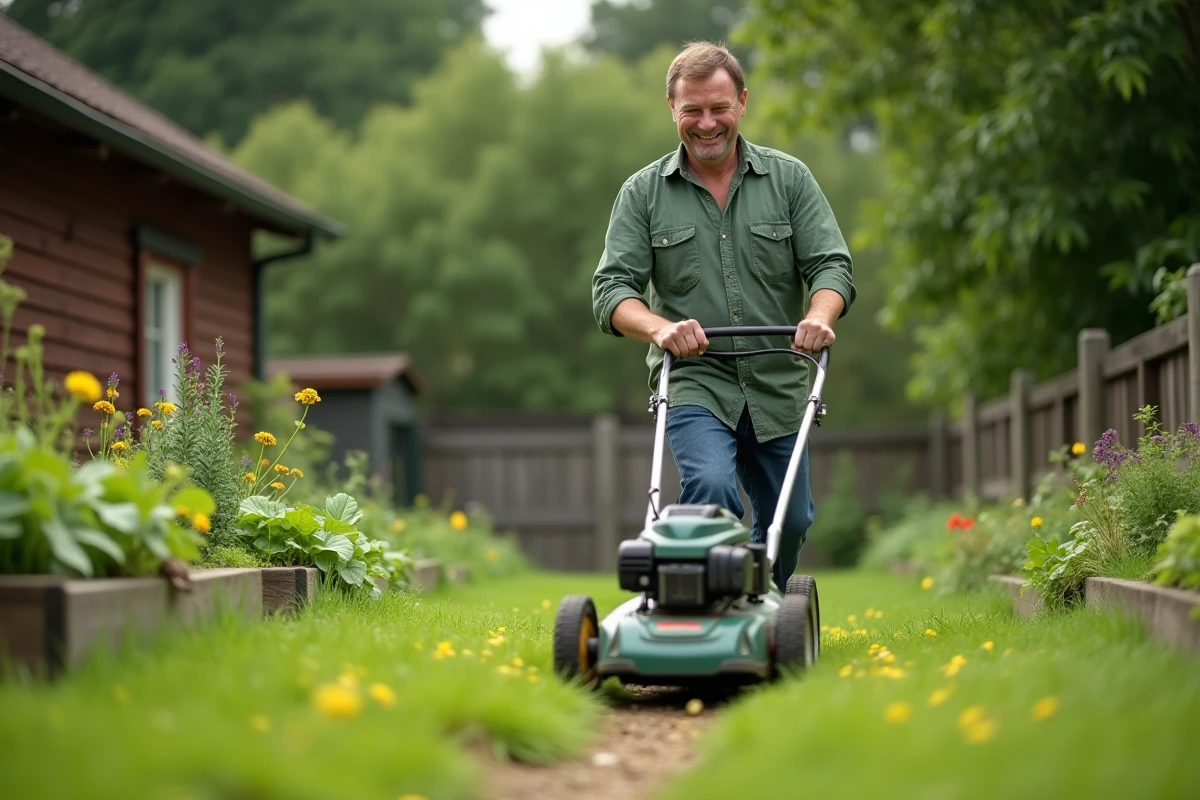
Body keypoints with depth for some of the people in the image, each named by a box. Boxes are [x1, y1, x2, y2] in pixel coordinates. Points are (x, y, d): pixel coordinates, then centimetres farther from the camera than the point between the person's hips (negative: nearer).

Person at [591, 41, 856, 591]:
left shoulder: (789, 179, 5)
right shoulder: (642, 193, 2)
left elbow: (832, 264, -1)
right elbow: (612, 289, -4)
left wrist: (819, 317, -24)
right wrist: (659, 327, -25)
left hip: (778, 385, 3)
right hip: (693, 381, -2)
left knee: (789, 522, 8)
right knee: (711, 490, -27)